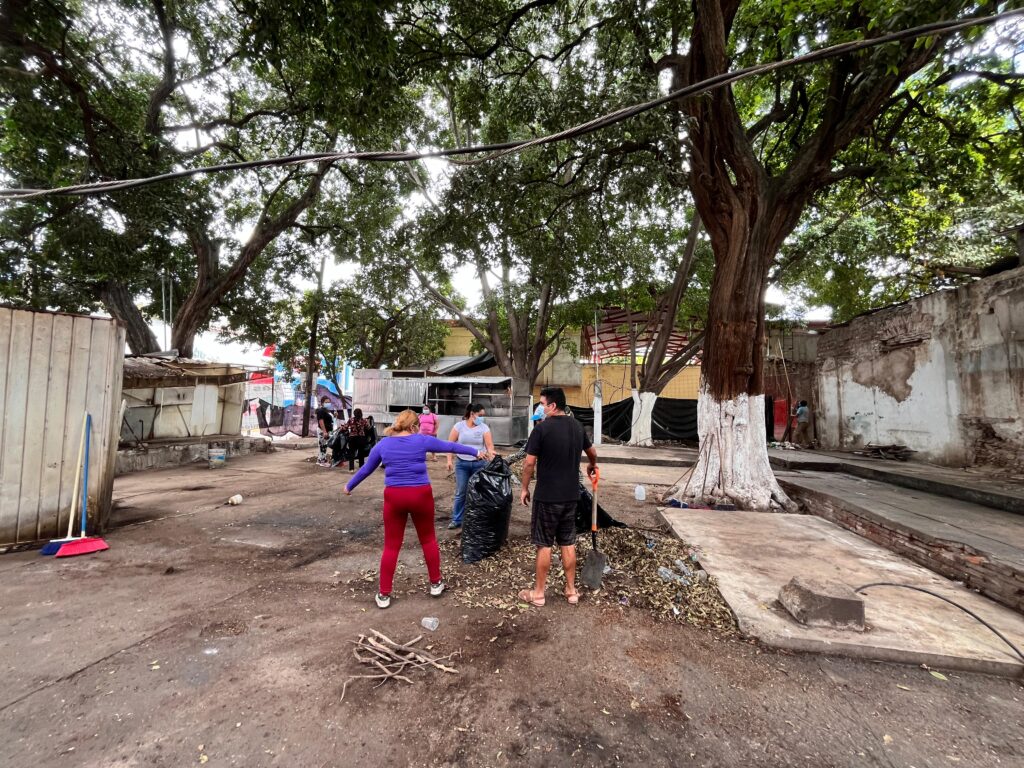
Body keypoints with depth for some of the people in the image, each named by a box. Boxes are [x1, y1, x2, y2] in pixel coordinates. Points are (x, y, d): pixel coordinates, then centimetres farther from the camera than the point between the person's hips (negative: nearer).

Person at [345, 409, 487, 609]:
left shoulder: (383, 444, 5)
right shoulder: (422, 440, -1)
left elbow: (366, 469, 16)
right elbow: (451, 446, 9)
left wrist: (349, 486, 33)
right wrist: (476, 452, 21)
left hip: (394, 496, 2)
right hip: (420, 495, -1)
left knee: (391, 545, 12)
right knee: (428, 539, 16)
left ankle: (384, 594, 18)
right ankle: (436, 583, 28)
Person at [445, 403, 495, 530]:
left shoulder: (484, 427, -2)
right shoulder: (459, 426, -3)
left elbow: (489, 445, -8)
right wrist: (449, 460, -6)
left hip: (479, 464, 0)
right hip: (462, 463, 0)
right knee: (460, 493, 7)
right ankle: (457, 520, 20)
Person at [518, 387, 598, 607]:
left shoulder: (542, 428, -16)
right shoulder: (577, 426, 5)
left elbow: (529, 463, -15)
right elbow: (592, 452, 21)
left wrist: (524, 488, -1)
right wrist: (592, 465, 42)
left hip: (547, 497, -6)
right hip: (571, 495, 6)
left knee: (544, 545, 6)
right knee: (568, 543, 16)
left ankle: (538, 593, 18)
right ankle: (571, 590, 26)